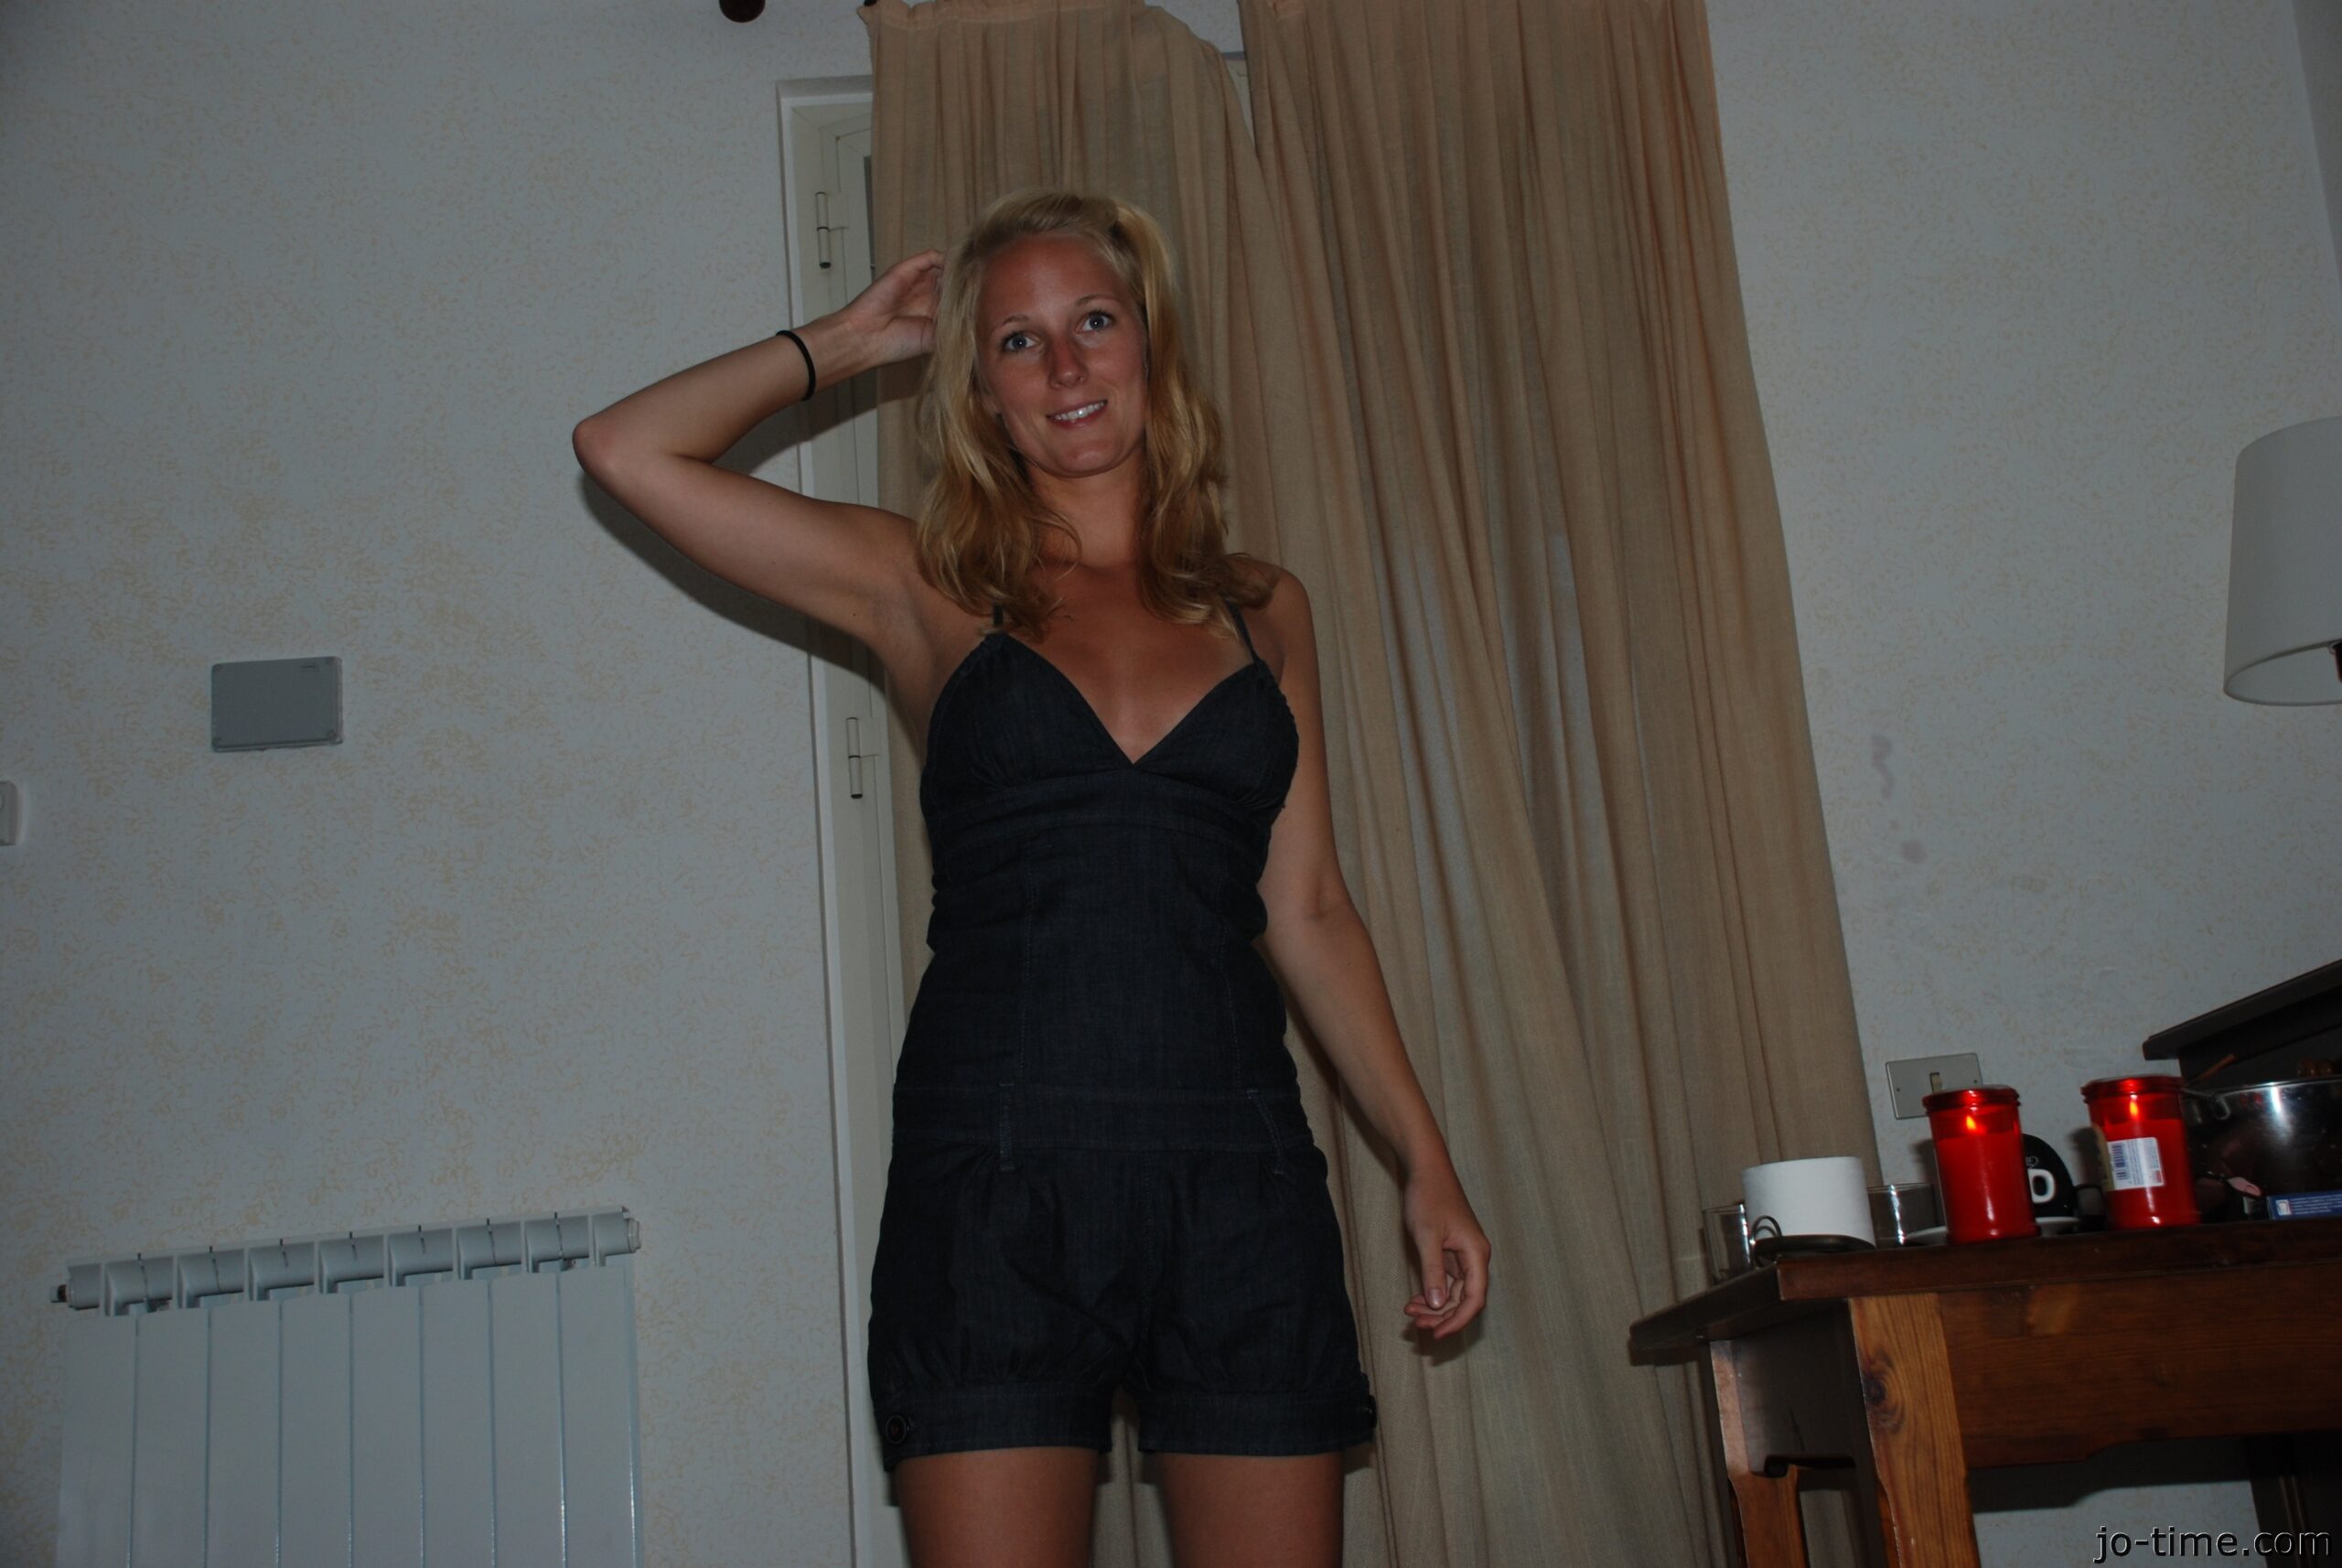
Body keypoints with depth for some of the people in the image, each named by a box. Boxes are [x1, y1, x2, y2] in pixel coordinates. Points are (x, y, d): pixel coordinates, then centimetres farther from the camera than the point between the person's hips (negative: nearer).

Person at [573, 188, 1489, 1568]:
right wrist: (845, 343, 13)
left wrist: (1429, 1160, 10)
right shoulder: (932, 589, 8)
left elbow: (1309, 913, 14)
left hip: (1241, 1181, 2)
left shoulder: (1262, 609, 14)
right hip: (998, 1180, -2)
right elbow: (628, 450, 3)